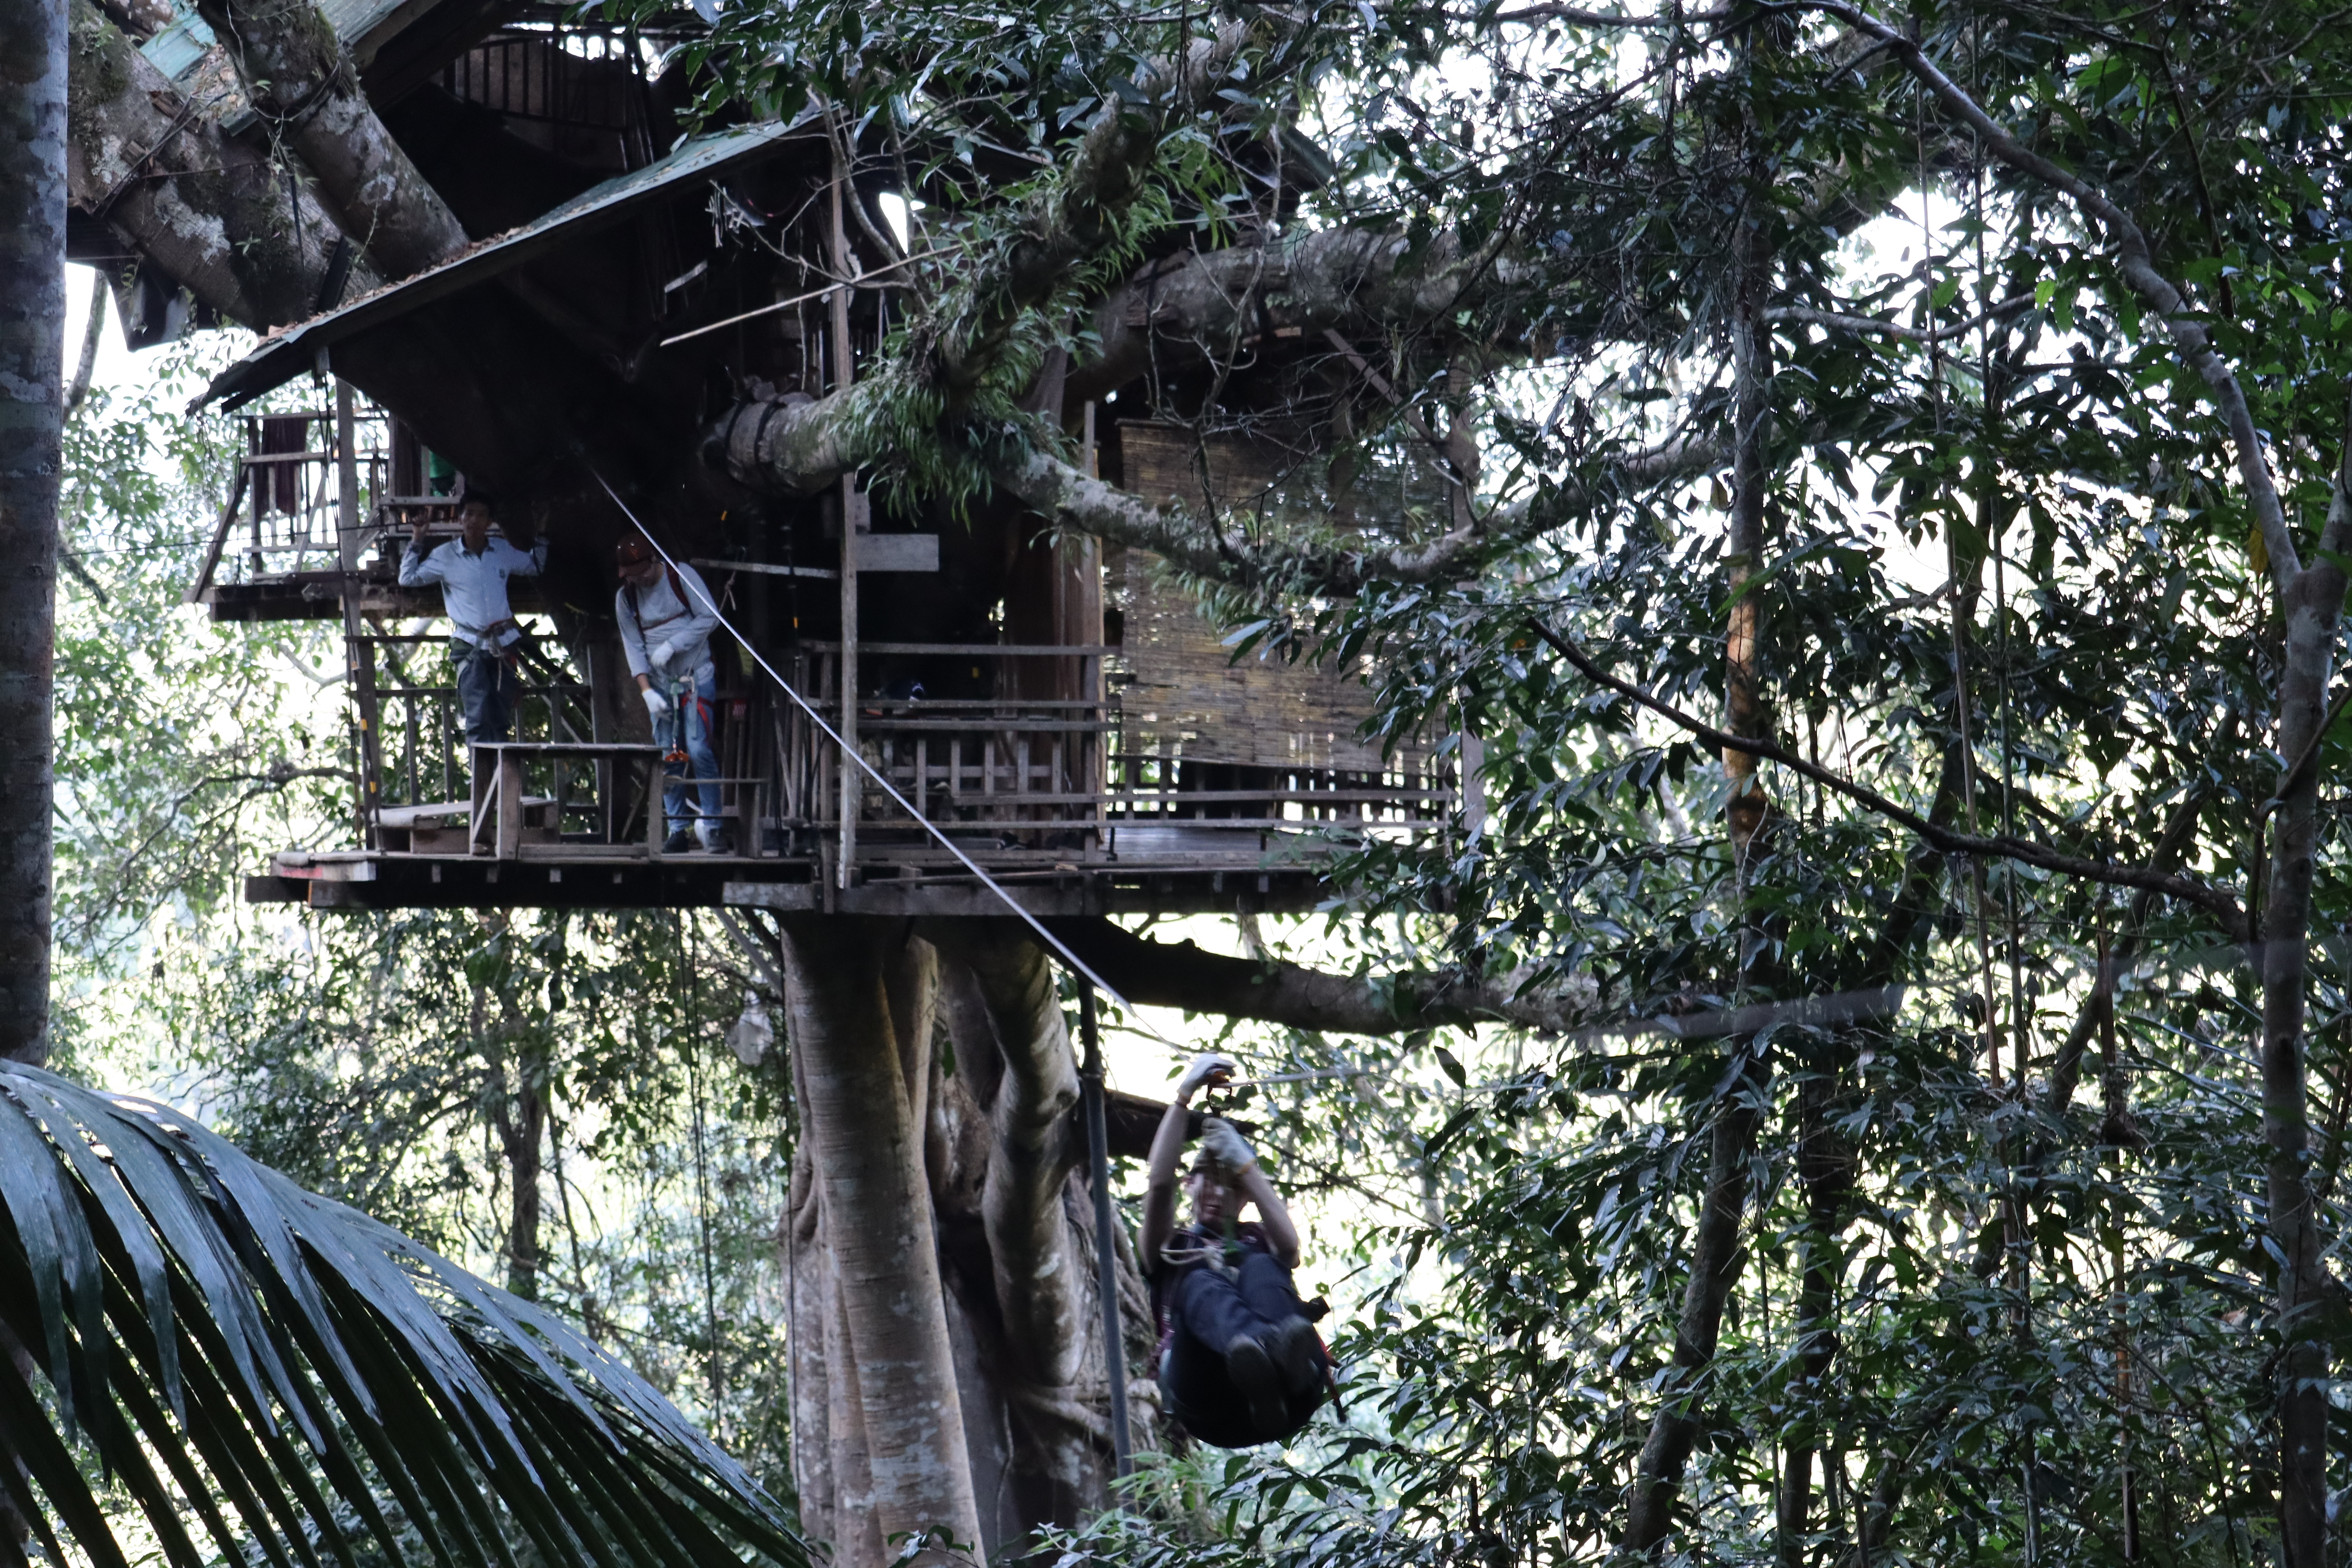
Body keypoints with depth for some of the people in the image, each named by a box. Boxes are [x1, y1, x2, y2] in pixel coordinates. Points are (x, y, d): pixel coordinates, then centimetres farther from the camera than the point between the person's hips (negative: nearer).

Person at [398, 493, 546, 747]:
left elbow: (535, 567, 26)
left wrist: (541, 538, 14)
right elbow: (408, 579, 4)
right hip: (469, 647, -3)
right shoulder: (445, 555, 1)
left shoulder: (504, 551, 9)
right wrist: (416, 543, -2)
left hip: (504, 645, 3)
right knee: (479, 717, -15)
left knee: (502, 721, 4)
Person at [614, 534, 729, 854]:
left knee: (698, 749, -14)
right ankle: (679, 831, 2)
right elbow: (633, 647, 2)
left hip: (696, 676, -3)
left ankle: (713, 828, -10)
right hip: (660, 684, 3)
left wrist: (671, 646, -16)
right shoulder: (625, 599, 2)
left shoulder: (681, 576, -6)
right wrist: (646, 690, -9)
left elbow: (709, 617, -8)